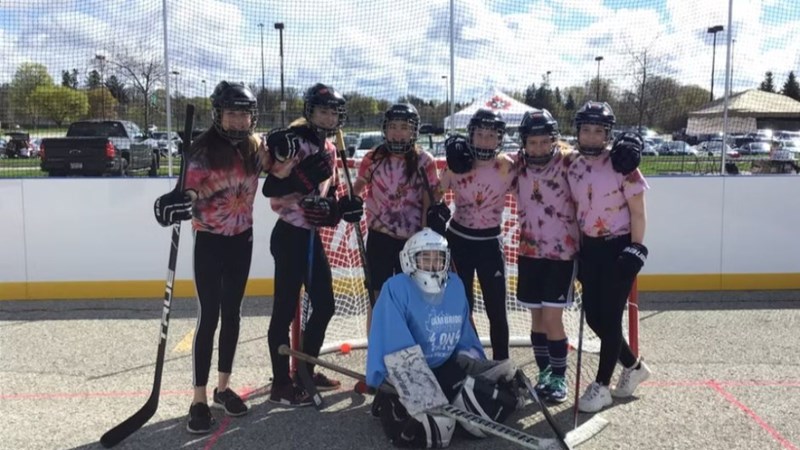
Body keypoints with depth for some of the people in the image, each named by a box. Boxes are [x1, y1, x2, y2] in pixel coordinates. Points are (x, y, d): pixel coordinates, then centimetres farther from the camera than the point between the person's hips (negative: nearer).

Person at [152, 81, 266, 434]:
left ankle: (223, 387, 26)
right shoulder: (202, 150, -13)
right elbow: (191, 193, -17)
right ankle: (199, 399, 7)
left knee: (232, 314, 12)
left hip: (241, 239, 5)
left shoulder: (256, 148, 1)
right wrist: (178, 203, -38)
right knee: (208, 318, -3)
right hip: (210, 241, -4)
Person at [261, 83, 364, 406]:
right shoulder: (293, 141, -13)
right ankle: (281, 384, 10)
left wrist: (343, 208, 1)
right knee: (286, 310, -2)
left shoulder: (329, 149, 14)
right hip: (290, 236, -9)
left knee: (324, 306, 14)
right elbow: (270, 188, -19)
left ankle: (306, 371, 29)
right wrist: (301, 176, -31)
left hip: (312, 236, 9)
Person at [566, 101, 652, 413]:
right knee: (593, 317, 9)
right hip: (590, 247, 6)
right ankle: (634, 366, 31)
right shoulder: (574, 167, 5)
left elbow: (637, 213, -10)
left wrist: (636, 250, -15)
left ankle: (601, 385, 11)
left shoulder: (622, 165, -12)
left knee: (609, 317, -2)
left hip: (619, 247, -6)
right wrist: (578, 251, 11)